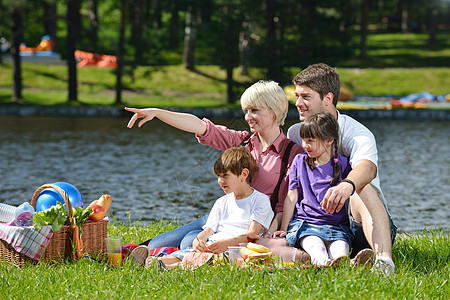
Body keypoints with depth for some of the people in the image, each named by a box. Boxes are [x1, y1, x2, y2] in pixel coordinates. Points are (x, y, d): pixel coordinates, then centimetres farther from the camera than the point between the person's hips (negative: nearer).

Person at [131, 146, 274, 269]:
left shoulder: (260, 200, 7)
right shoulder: (222, 202, 29)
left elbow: (253, 234, -6)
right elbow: (209, 230, 19)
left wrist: (227, 243, -24)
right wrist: (198, 240, -8)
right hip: (211, 245, 6)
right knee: (186, 252, -27)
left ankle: (172, 267, -62)